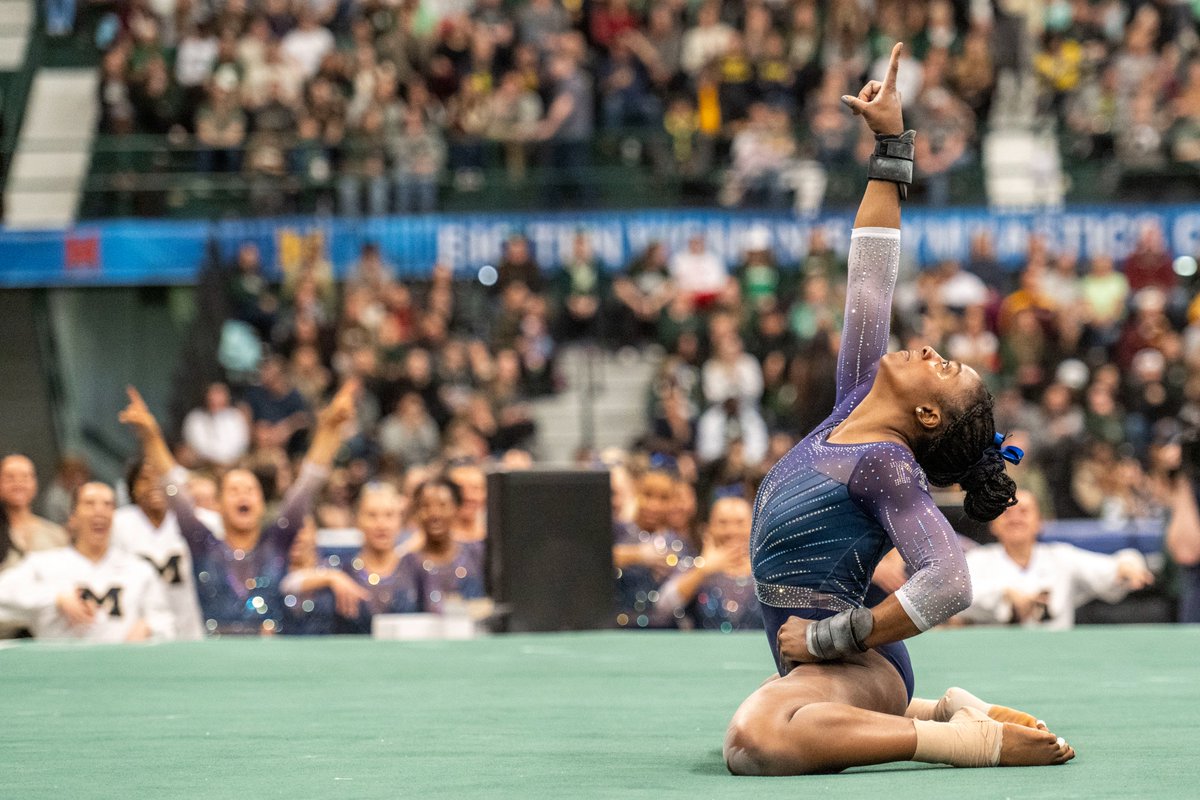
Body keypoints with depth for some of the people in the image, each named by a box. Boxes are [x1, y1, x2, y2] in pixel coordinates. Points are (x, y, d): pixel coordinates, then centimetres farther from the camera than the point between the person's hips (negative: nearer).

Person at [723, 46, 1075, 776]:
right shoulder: (853, 405, 8)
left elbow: (949, 583, -26)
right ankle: (943, 713, 22)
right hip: (814, 666, 10)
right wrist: (891, 146, 11)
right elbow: (871, 279, 13)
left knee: (756, 741, -42)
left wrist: (832, 637, -18)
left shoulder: (887, 466, -14)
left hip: (857, 667, -10)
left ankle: (966, 738, -25)